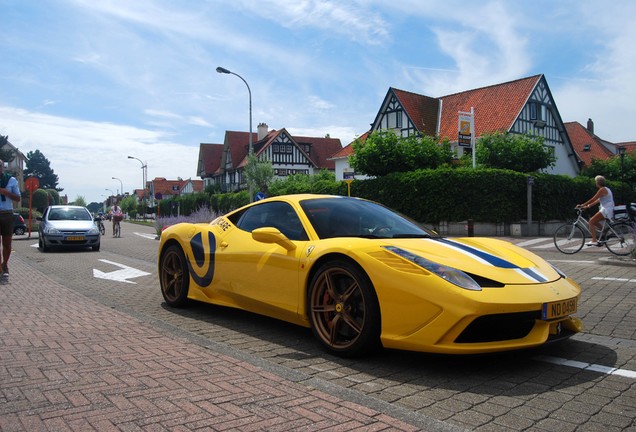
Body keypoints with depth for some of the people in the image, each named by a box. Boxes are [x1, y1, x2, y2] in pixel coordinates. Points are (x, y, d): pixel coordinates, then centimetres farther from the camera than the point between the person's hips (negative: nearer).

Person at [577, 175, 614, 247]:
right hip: (608, 210, 10)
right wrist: (588, 206, 17)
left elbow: (593, 199, -15)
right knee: (594, 221, 16)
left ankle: (594, 241, -16)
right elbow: (598, 200, 20)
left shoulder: (602, 190, -12)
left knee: (591, 221, -12)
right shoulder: (606, 189, 19)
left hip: (606, 210, -10)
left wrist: (582, 205, -10)